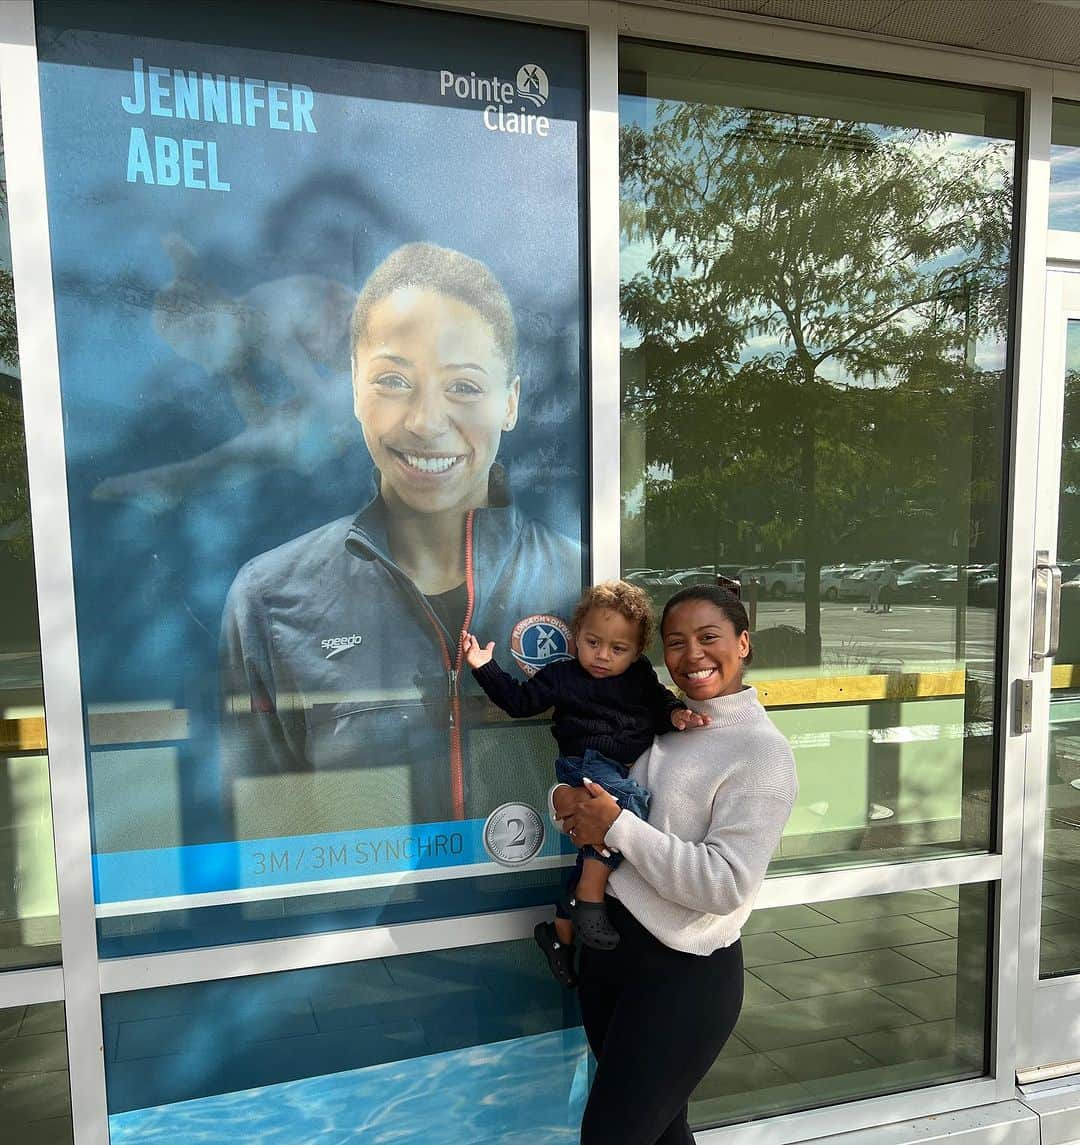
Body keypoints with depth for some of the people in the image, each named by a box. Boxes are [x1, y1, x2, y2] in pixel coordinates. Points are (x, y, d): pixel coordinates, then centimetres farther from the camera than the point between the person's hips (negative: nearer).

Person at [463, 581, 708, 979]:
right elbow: (520, 700, 3)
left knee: (596, 848, 9)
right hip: (586, 763, -5)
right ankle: (589, 897, -26)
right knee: (629, 799, -34)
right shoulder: (561, 677, 4)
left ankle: (561, 931, 29)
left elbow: (661, 703, 16)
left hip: (626, 772, 5)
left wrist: (676, 713, -7)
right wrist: (486, 668, -5)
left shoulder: (642, 678, 14)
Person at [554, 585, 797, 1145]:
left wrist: (616, 826, -21)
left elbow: (724, 885, -23)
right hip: (607, 941, 7)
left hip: (682, 973, -7)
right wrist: (567, 801, -10)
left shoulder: (762, 752, -15)